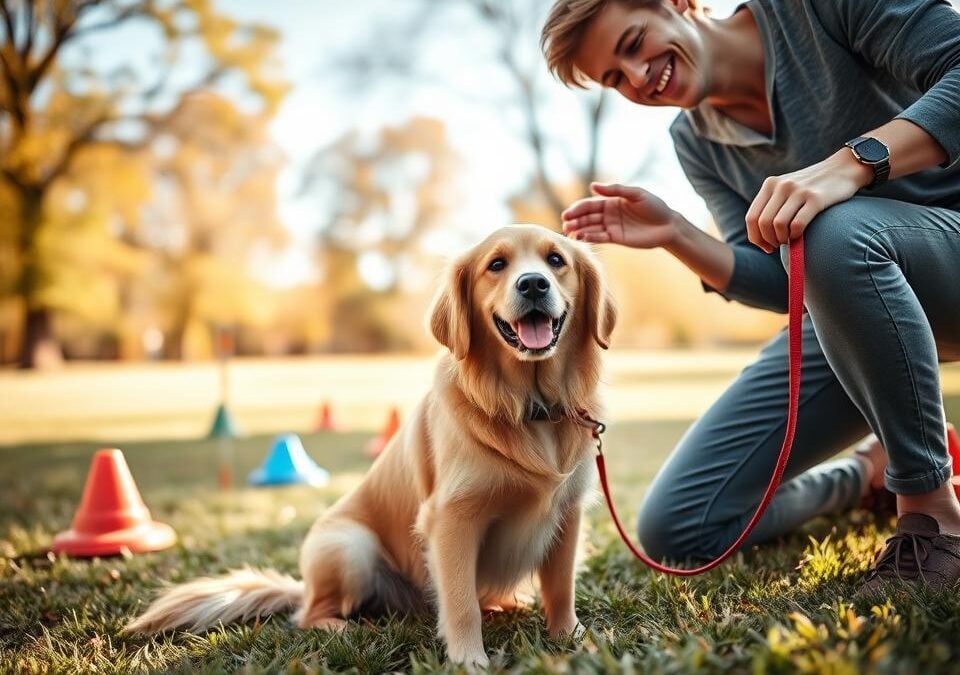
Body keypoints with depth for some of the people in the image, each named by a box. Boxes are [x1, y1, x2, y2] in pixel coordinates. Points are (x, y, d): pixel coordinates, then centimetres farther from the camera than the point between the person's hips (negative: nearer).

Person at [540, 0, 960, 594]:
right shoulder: (696, 143, 6)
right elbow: (779, 283, -1)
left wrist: (852, 162, -35)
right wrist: (674, 235, -17)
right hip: (845, 317, 5)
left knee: (832, 233, -42)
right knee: (675, 530, -5)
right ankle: (869, 472, 20)